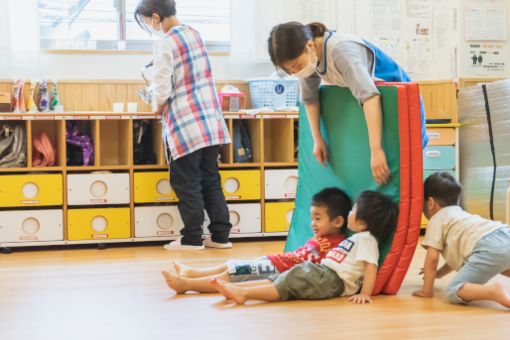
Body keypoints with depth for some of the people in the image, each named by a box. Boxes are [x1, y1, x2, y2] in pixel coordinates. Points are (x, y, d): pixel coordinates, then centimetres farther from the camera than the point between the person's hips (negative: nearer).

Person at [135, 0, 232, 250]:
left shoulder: (165, 43, -13)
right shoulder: (194, 34, 11)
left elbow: (162, 89, -13)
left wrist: (159, 108, 7)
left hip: (184, 122, -7)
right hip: (210, 118, 7)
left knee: (186, 182, 2)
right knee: (210, 179, 12)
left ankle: (192, 238, 6)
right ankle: (220, 235, 13)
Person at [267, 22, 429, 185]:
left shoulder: (341, 51, -35)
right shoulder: (309, 56, -11)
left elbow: (369, 96, -46)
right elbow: (309, 97, 4)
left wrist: (376, 150, -49)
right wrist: (317, 139, 2)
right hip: (366, 110, 8)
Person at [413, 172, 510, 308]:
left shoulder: (436, 220, 15)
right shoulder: (461, 215, 39)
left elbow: (432, 257, 7)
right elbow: (457, 253, 46)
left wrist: (427, 290, 15)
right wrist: (439, 273, 57)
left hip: (490, 248, -8)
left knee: (454, 291, -7)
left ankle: (494, 292, -33)